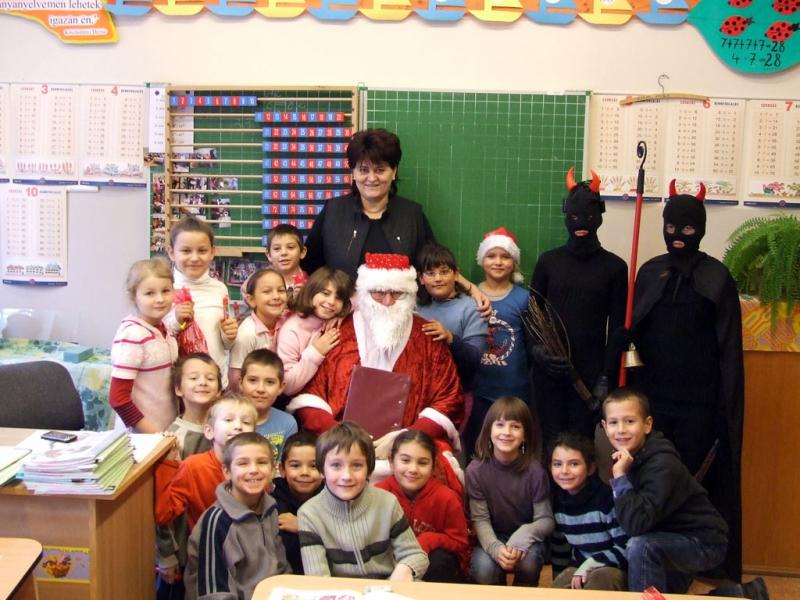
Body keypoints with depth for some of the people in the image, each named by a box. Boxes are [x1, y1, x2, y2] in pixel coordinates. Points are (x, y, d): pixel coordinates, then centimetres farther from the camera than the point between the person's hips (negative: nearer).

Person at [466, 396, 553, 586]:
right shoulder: (476, 470, -12)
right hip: (492, 538, 1)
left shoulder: (534, 471, -14)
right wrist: (495, 547, -31)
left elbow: (546, 520, -10)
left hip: (526, 538, 0)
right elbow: (480, 519, -12)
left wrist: (522, 537, -30)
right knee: (484, 567, -29)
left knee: (528, 563, -31)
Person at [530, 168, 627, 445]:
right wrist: (537, 349, -9)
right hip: (548, 370, 1)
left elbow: (617, 327, 1)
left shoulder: (614, 267, 1)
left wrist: (606, 378, -5)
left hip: (589, 372, -1)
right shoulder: (548, 261, 5)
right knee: (551, 443, 5)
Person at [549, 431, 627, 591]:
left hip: (613, 568, -5)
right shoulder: (557, 501, 0)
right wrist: (559, 582, 15)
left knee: (601, 579, -37)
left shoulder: (607, 498, -21)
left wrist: (589, 566, -22)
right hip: (578, 566, 5)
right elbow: (558, 547, 14)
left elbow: (626, 549, -21)